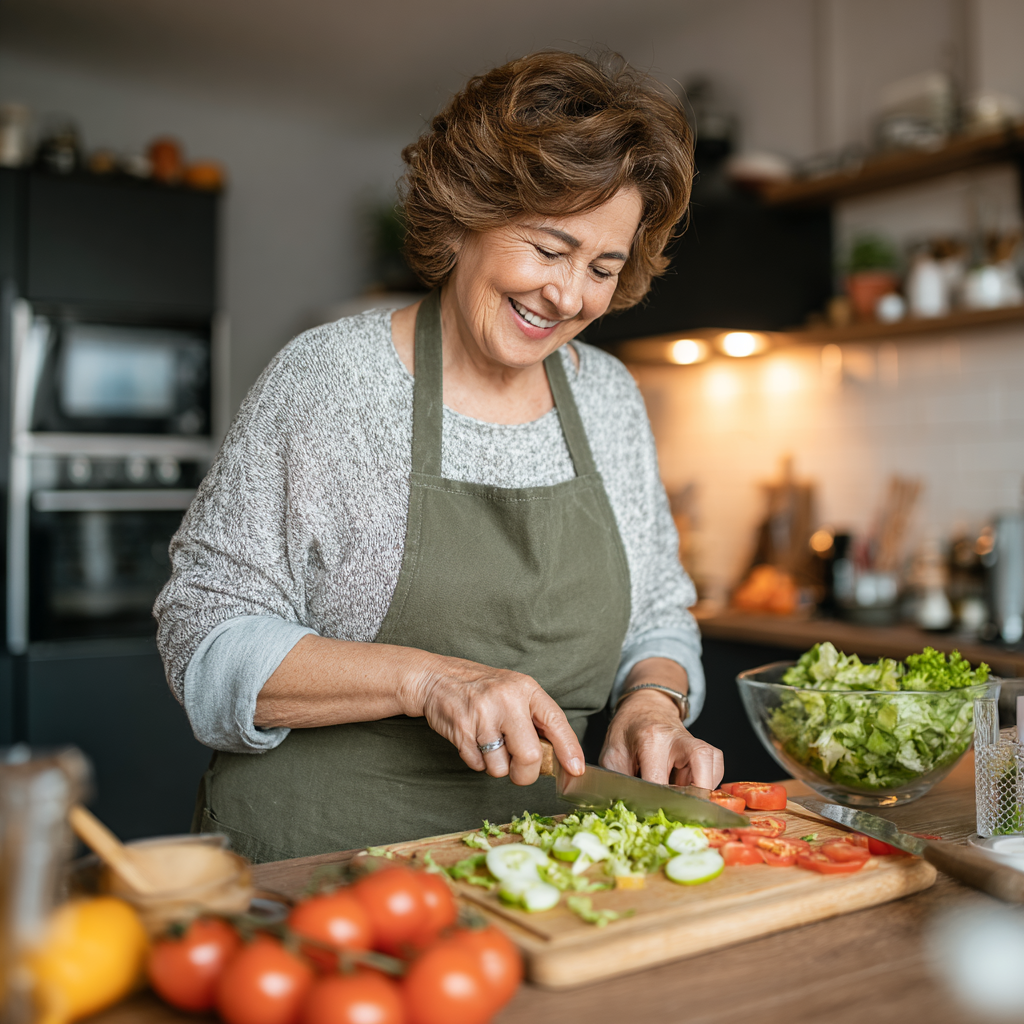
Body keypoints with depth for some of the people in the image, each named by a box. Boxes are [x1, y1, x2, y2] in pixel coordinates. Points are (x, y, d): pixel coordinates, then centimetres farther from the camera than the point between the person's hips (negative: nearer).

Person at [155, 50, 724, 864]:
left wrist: (653, 703, -5)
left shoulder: (611, 397, 8)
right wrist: (424, 678, -21)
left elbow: (657, 616, 16)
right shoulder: (329, 378, -8)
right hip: (319, 853, -4)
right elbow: (207, 637, -9)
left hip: (532, 860, 5)